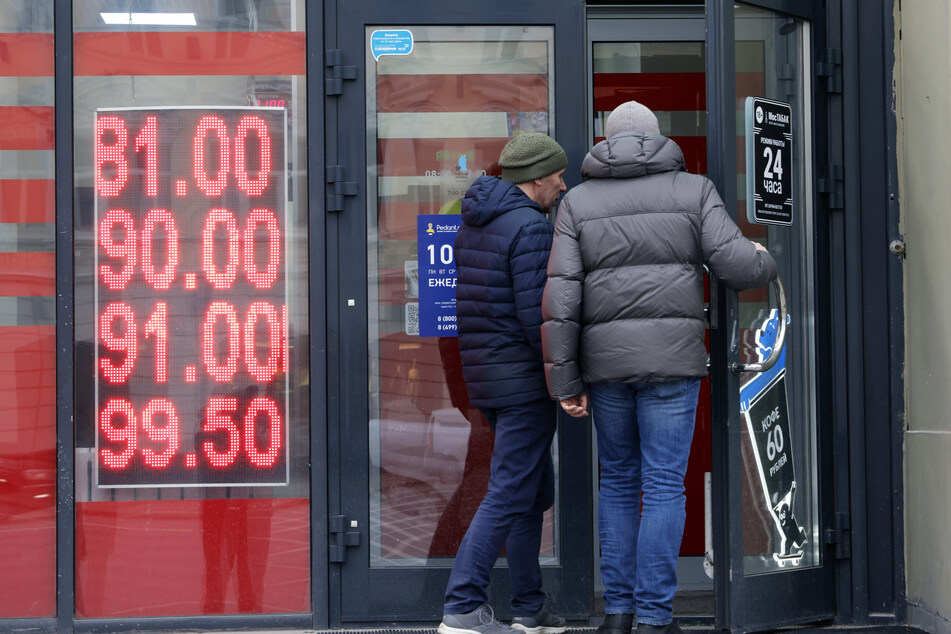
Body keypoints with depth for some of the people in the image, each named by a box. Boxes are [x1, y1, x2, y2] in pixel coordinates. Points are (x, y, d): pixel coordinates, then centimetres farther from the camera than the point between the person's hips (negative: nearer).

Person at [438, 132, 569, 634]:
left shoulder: (474, 223, 14)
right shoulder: (530, 227, -15)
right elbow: (536, 314, -20)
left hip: (483, 375, 9)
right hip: (524, 376, -9)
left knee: (535, 490, 16)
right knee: (510, 494, -6)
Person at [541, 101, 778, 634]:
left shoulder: (578, 202, 7)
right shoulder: (694, 191, 4)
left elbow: (561, 298, -2)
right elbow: (736, 266, -6)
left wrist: (565, 382, 0)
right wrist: (766, 261, 18)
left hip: (605, 359, 2)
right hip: (672, 356, -2)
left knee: (618, 482, 15)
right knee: (664, 487, 2)